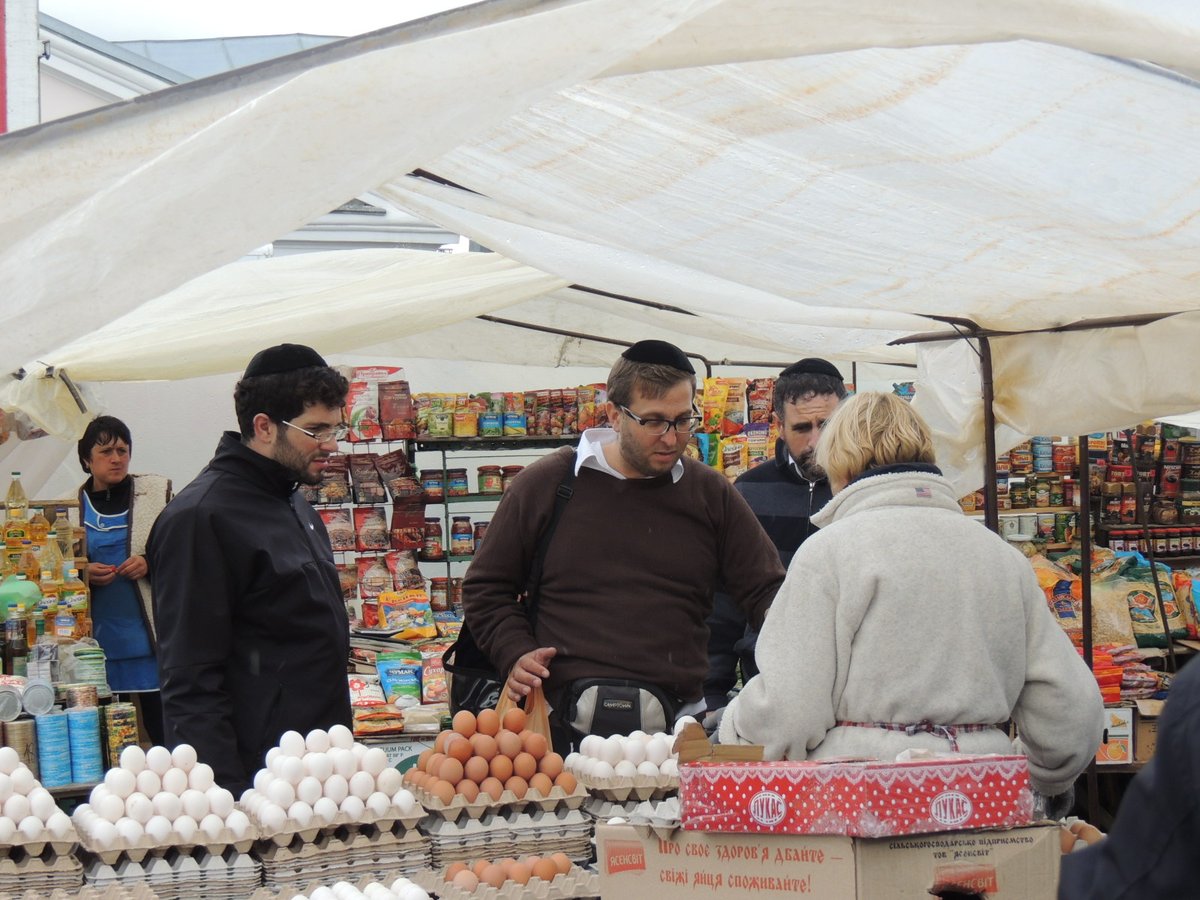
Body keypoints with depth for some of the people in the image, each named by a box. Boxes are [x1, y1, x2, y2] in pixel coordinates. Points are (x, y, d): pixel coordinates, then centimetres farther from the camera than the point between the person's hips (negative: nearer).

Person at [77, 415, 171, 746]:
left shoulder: (157, 492, 5)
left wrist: (151, 565, -11)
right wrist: (84, 574, -8)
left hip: (151, 636, -1)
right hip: (97, 641, 1)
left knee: (164, 730, -4)